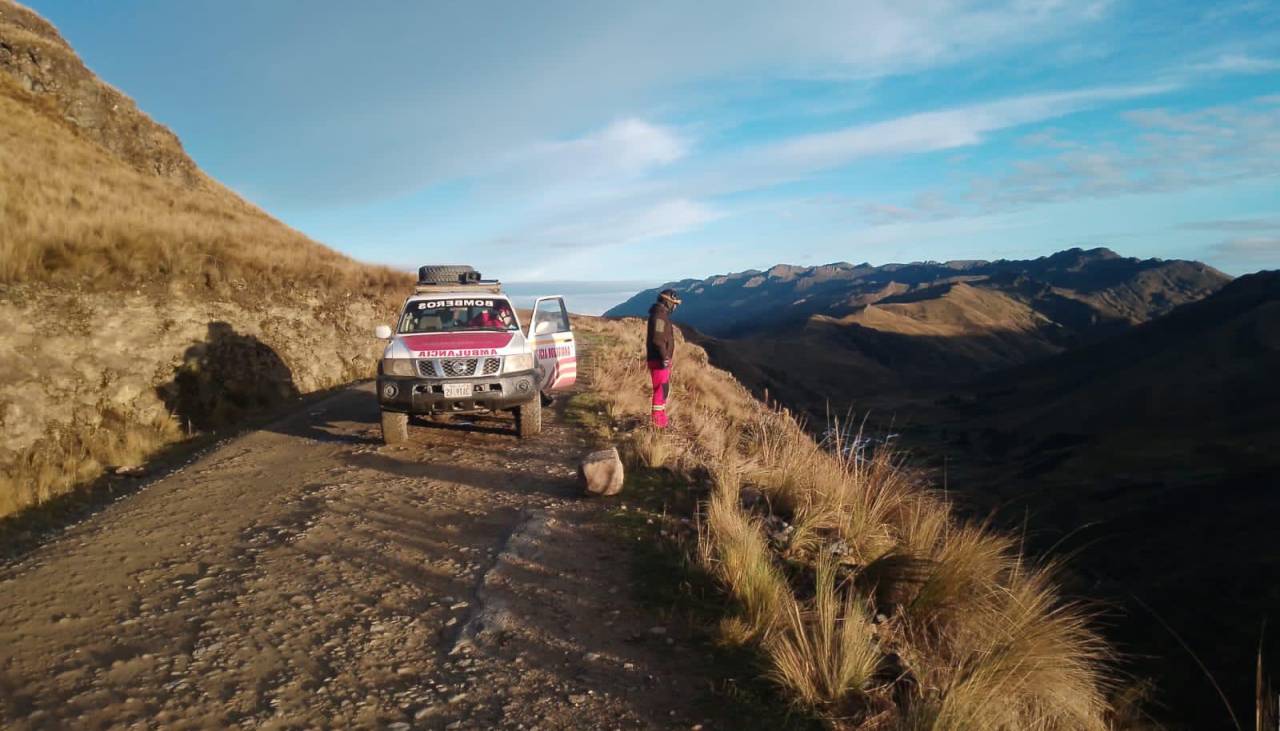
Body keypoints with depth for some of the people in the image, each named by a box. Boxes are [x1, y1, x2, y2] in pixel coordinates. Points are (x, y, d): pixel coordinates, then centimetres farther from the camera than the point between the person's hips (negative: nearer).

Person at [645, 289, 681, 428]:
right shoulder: (659, 315, -17)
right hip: (659, 360, -11)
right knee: (661, 390, -7)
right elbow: (658, 338, -25)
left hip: (662, 359, 11)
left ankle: (661, 419, 26)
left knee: (665, 389, 17)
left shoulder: (662, 314, 16)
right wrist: (665, 357, -25)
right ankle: (658, 422, -3)